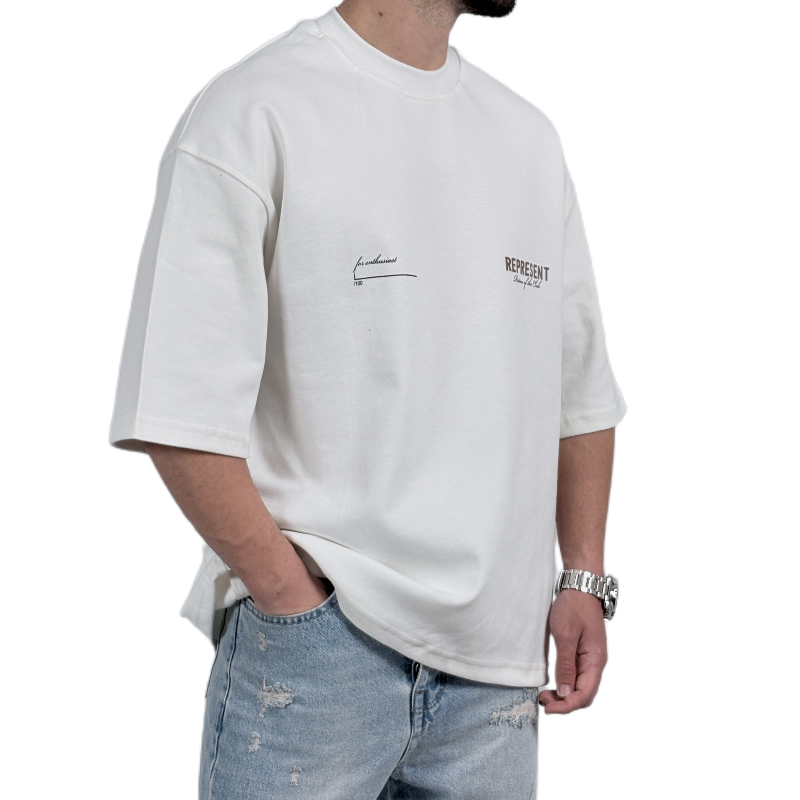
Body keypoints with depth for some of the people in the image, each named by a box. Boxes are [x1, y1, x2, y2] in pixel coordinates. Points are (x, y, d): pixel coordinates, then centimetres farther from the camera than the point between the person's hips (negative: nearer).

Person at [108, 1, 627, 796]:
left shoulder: (530, 134, 12)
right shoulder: (249, 110, -8)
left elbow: (583, 393, 15)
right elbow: (177, 411, -13)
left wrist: (582, 579, 7)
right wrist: (294, 597, -13)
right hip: (313, 649, -5)